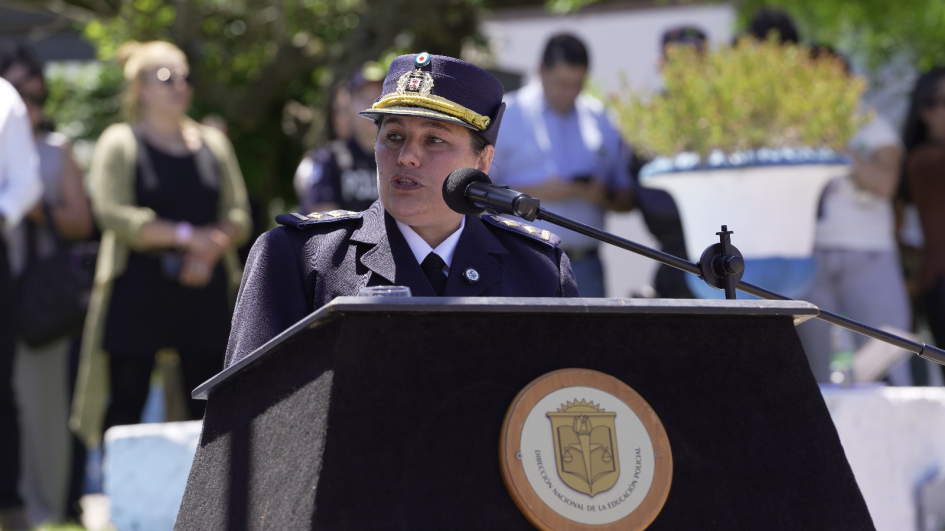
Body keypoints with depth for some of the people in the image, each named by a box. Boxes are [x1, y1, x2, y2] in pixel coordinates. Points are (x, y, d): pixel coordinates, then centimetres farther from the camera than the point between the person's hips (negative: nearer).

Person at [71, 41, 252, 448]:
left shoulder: (213, 144, 16)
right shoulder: (119, 144, 3)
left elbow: (239, 214, 11)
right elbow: (112, 213, -11)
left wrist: (212, 249, -10)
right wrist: (185, 235, -18)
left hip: (204, 288, 4)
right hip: (137, 292, -4)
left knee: (209, 405, -1)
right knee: (127, 402, -3)